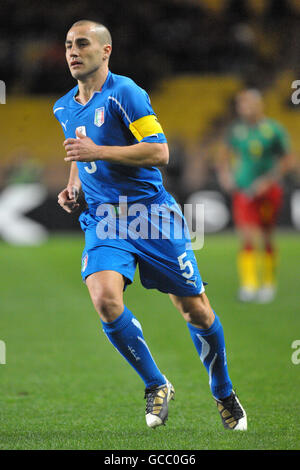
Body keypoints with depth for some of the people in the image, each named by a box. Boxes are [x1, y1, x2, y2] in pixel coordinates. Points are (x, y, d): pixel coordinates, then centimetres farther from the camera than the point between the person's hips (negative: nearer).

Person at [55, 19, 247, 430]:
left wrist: (98, 152, -22)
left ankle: (224, 393, 26)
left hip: (150, 210, -4)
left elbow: (159, 152, -17)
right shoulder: (64, 109, 11)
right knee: (105, 299, -22)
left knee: (195, 310, 2)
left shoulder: (124, 93, -10)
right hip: (103, 218, 4)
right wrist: (74, 186, 11)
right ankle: (156, 386, -2)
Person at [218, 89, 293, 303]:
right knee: (248, 238, -13)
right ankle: (249, 285, -14)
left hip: (268, 191, -2)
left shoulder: (273, 130, -7)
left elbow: (287, 160, -4)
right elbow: (225, 155, 21)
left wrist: (268, 180, -14)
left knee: (265, 239, 8)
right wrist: (225, 173, 3)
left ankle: (268, 284, 26)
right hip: (243, 192, 2)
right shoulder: (236, 129, 4)